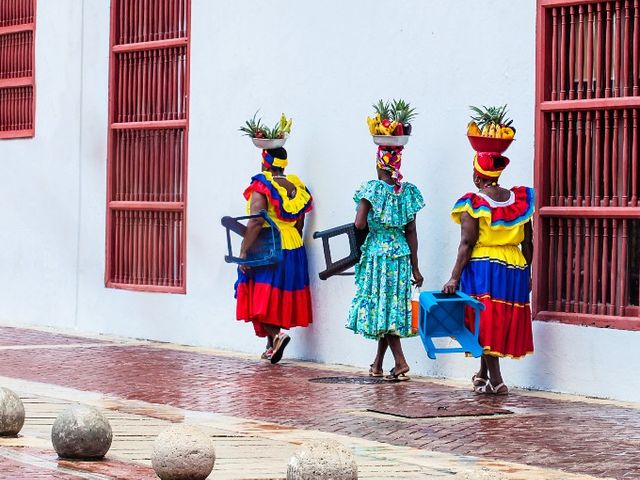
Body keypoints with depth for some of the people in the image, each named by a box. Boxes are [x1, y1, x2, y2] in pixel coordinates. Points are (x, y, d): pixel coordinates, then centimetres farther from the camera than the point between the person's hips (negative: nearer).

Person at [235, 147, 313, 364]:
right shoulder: (297, 187, 8)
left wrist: (243, 251, -19)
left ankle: (276, 335, -19)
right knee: (280, 298, 14)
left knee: (260, 298, 1)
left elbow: (255, 223, -21)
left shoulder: (261, 186, -12)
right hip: (294, 248, 6)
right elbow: (300, 224, 12)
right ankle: (272, 346, 18)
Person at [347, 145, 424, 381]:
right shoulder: (408, 192, 3)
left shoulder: (372, 189, -9)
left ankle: (400, 361, -13)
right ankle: (377, 364, 21)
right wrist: (415, 268, 8)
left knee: (379, 307, 0)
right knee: (392, 307, 11)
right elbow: (412, 233, 5)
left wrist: (372, 224, 8)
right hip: (401, 255, 5)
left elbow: (359, 224, -17)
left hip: (377, 254, -5)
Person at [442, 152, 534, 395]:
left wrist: (455, 277, -11)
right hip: (515, 266, 5)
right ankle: (483, 374, 25)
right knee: (503, 321, 15)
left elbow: (467, 243, -13)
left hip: (482, 266, -5)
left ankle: (495, 379, -3)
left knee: (485, 321, 1)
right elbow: (527, 242, 8)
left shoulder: (473, 203, -8)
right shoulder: (519, 199, 5)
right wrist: (527, 274, 18)